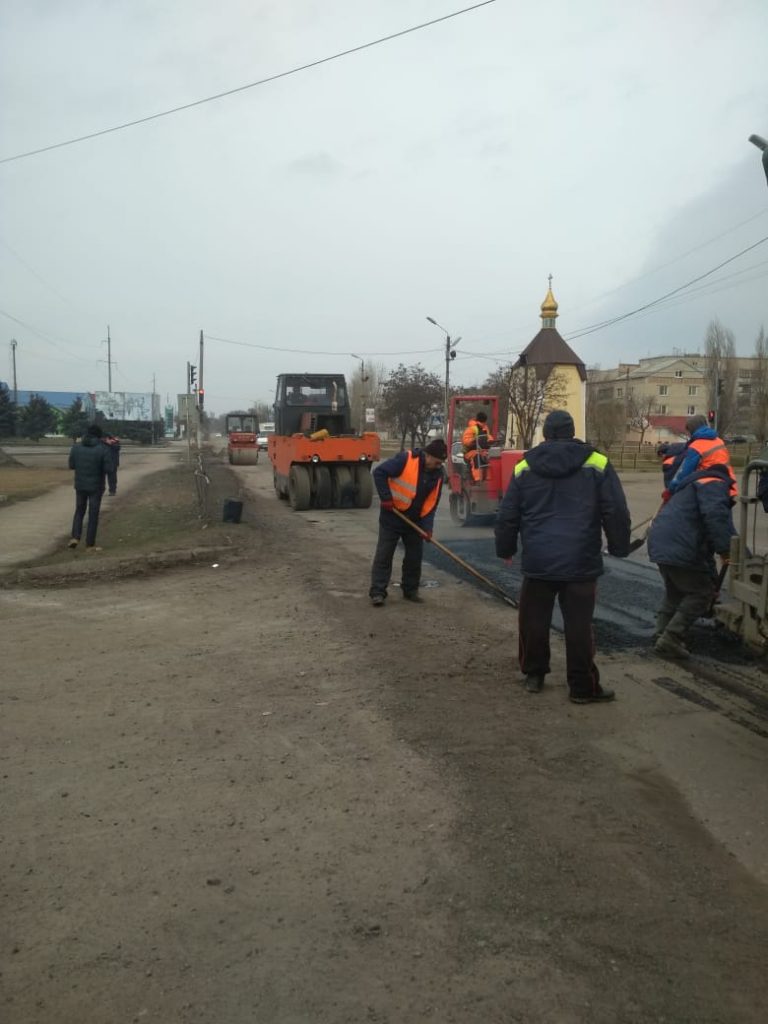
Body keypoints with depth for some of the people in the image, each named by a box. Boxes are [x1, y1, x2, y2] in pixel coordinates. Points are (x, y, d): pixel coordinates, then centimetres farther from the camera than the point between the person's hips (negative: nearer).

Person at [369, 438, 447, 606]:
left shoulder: (437, 473, -2)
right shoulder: (405, 460, -21)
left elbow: (432, 503, 1)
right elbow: (379, 473, -20)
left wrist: (427, 526, -8)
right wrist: (386, 498, -23)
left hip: (415, 521, 6)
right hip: (392, 518, -6)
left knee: (415, 557, 10)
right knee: (383, 555, -2)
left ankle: (410, 590, 24)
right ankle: (377, 592, 3)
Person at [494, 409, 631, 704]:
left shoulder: (524, 468, 5)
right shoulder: (597, 465, -1)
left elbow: (507, 517, 10)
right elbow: (616, 513, 0)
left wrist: (505, 549, 23)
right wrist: (619, 547, 13)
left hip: (537, 561, 2)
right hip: (580, 562, -1)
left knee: (534, 621, 15)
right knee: (579, 625, 4)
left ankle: (534, 674, 26)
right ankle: (583, 687, 9)